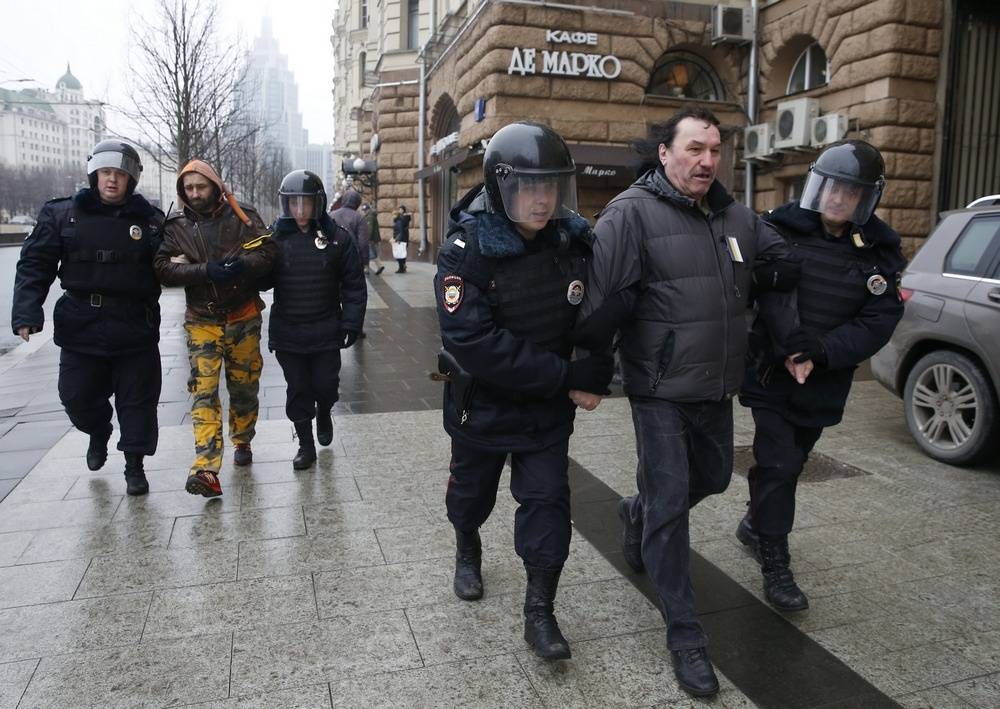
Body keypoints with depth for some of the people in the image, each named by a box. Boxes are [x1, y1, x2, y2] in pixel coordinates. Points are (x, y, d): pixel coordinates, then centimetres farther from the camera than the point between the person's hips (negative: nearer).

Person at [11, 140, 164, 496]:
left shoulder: (150, 220, 2)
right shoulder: (62, 214, 2)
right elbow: (35, 264, -1)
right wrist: (27, 311, -10)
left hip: (135, 328, -1)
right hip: (80, 326, 1)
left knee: (137, 399, 4)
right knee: (78, 397, 12)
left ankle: (134, 465, 20)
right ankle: (98, 434, 44)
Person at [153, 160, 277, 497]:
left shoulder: (241, 216, -1)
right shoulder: (176, 226, 1)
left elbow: (268, 251, -5)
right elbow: (164, 268, -9)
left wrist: (244, 265, -25)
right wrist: (207, 271, -23)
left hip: (243, 317, 1)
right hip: (202, 321, 0)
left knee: (244, 386, 13)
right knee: (203, 392, -11)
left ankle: (242, 441, 37)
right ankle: (207, 470, -17)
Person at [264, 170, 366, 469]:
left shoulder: (337, 238, -5)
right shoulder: (275, 237, -2)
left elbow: (353, 285, -3)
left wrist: (351, 323, -6)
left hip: (326, 331, -1)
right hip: (287, 331, 1)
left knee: (325, 385, 7)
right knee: (297, 391, 9)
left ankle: (323, 413, 42)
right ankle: (306, 445, 26)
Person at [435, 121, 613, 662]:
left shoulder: (574, 242, -9)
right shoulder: (467, 251, -23)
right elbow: (475, 343, -32)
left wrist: (596, 372, -21)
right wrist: (565, 376, -32)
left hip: (549, 408, 2)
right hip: (483, 404, -2)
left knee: (547, 499, 1)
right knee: (473, 490, 20)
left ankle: (540, 612, 18)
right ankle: (467, 551, 52)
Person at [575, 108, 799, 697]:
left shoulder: (736, 217, 7)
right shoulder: (632, 214, -15)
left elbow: (785, 269, 20)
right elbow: (600, 299, -18)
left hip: (717, 388, 7)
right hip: (661, 392, -7)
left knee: (713, 478, 23)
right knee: (670, 505, -1)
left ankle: (638, 513, 52)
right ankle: (685, 633, 13)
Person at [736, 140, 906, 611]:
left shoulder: (880, 251, -1)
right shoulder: (781, 229, -9)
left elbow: (880, 321, -8)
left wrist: (822, 353, -21)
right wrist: (784, 344, -28)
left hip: (825, 384, 4)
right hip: (771, 374, -3)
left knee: (790, 462, 18)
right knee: (778, 465, -5)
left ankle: (756, 524, 43)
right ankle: (775, 565, 10)